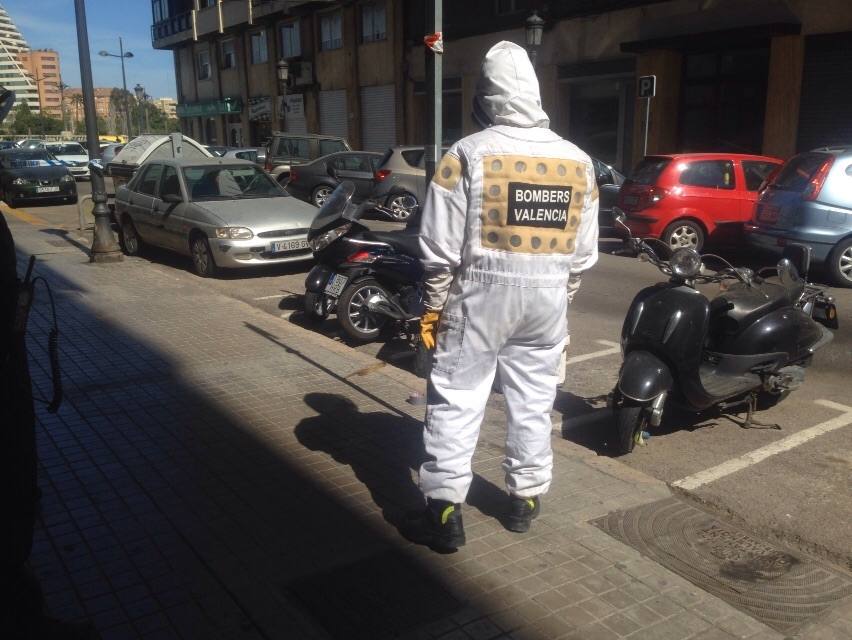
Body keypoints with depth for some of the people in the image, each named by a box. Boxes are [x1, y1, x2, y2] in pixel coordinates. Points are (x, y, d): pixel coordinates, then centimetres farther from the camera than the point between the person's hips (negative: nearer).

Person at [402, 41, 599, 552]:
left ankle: (445, 514, 9)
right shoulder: (578, 161, 4)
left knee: (455, 403, 5)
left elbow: (441, 247, -10)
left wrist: (434, 305, 1)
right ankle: (526, 501, 28)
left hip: (480, 296, -4)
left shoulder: (468, 154, -10)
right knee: (534, 403, 16)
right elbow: (584, 252, 8)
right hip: (548, 299, 4)